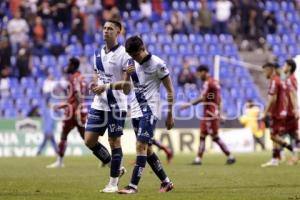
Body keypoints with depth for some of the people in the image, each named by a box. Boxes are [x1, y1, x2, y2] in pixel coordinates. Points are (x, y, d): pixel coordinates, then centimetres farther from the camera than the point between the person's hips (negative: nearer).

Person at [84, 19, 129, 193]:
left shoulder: (124, 54, -10)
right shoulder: (98, 54, 12)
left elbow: (127, 82, -14)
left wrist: (106, 86, -23)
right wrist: (95, 85, 0)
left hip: (116, 105, -7)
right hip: (99, 104, 7)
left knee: (114, 141, -1)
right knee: (89, 140, 1)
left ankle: (113, 183, 7)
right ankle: (116, 167, 20)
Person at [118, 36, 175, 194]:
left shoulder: (157, 64, -9)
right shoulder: (132, 64, 8)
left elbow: (170, 90, -5)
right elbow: (126, 91, 10)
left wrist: (170, 115, -4)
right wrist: (128, 75, -9)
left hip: (149, 111, -7)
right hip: (136, 111, 7)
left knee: (141, 146, -16)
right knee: (147, 149, 9)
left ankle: (133, 185, -19)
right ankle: (166, 182, 19)